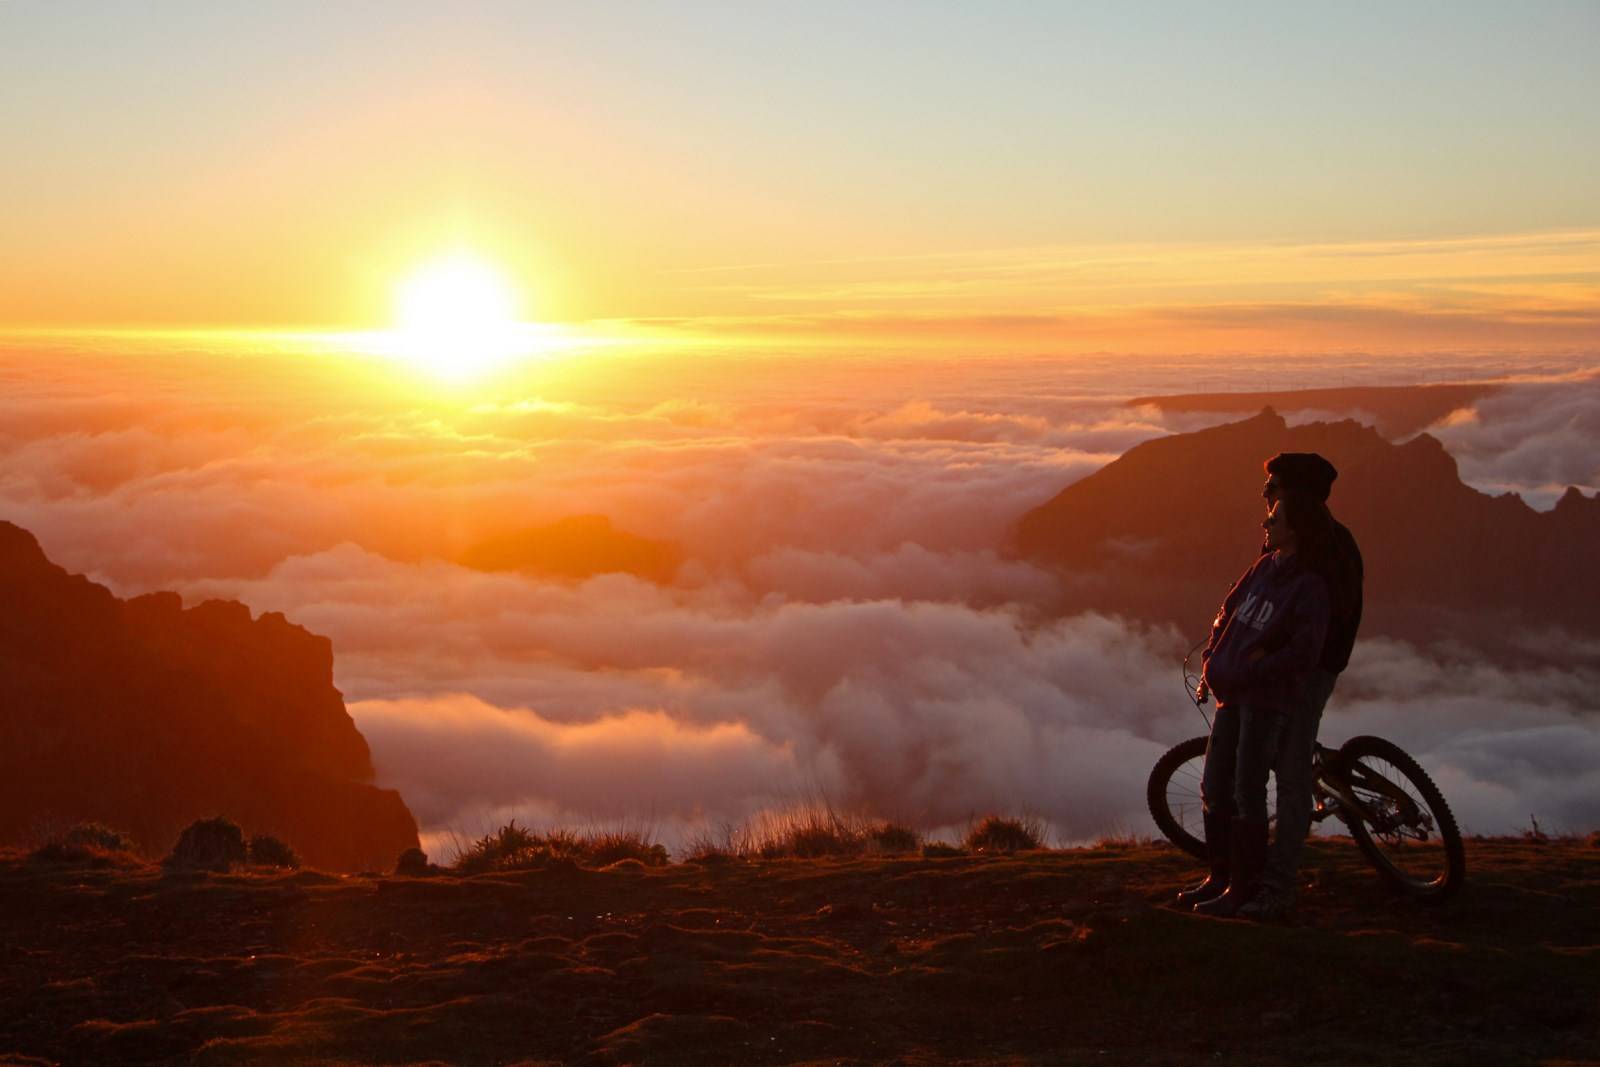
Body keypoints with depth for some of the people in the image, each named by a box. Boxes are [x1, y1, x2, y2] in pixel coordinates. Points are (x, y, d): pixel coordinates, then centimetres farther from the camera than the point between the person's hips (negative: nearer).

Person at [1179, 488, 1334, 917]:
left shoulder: (1309, 587, -15)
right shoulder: (1264, 566, 6)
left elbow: (1303, 653, -21)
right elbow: (1227, 611, 17)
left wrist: (1246, 673, -17)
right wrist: (1210, 663, 7)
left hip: (1266, 698, -8)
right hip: (1230, 693, 8)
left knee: (1246, 794, -3)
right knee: (1214, 788, 12)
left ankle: (1243, 888, 6)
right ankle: (1219, 876, 25)